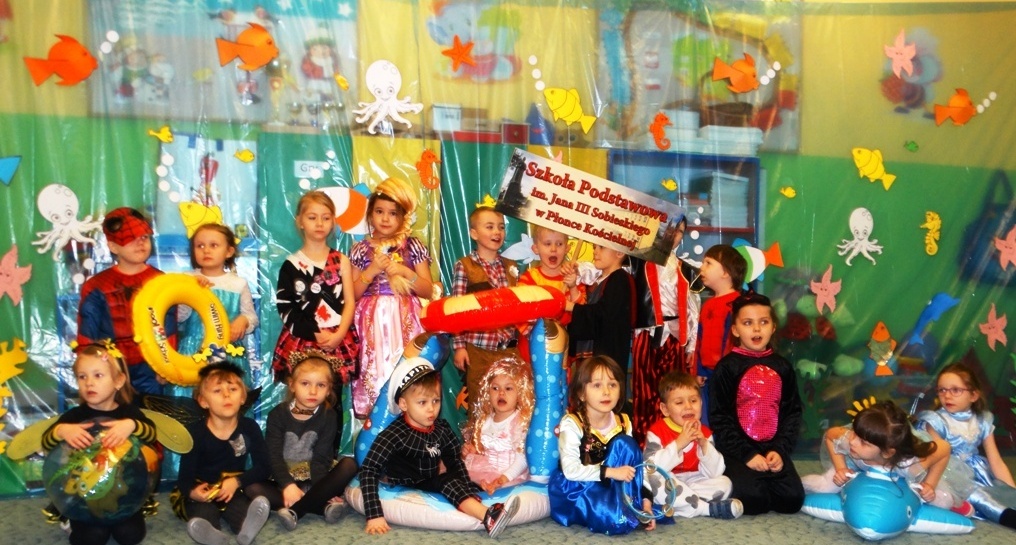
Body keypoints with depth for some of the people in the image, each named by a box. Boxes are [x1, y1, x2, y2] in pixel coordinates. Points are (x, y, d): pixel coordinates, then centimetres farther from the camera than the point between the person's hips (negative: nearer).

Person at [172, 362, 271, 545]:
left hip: (234, 490, 1)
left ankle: (246, 526, -65)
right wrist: (192, 492, -35)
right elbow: (185, 476, -12)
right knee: (203, 510, -34)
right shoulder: (195, 432, -9)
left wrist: (237, 482, -20)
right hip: (203, 492, -1)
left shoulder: (250, 427, -4)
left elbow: (264, 467, -4)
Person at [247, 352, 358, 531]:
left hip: (314, 480, 1)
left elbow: (321, 458, -12)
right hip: (284, 480, 0)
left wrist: (318, 491, -30)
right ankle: (323, 507, -35)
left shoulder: (328, 417, -3)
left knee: (349, 464, -25)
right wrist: (288, 485, -31)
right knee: (253, 487, -28)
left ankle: (294, 511, -35)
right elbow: (273, 455, -14)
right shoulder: (278, 414, -5)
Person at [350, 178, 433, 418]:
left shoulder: (413, 246, 7)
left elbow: (428, 291, 4)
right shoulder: (361, 249, 8)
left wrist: (404, 272, -9)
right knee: (374, 369, -6)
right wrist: (373, 270, -8)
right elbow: (353, 294, 4)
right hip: (372, 322, 1)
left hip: (405, 321, 0)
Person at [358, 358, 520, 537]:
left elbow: (455, 462, 8)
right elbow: (369, 470, -25)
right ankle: (487, 517, -42)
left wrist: (467, 494, -6)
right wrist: (374, 515, -33)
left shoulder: (442, 428, -3)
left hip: (432, 487, 7)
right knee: (447, 481, -27)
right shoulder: (394, 435, -20)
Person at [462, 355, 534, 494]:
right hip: (484, 470, 8)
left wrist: (505, 477, -27)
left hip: (511, 475, -8)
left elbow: (523, 457, -16)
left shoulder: (522, 421, -10)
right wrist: (468, 450, 4)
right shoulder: (485, 420, 13)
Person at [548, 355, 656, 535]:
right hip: (576, 490, -6)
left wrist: (646, 498, -12)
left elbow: (634, 466, 0)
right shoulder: (571, 424, -18)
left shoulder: (623, 424, -2)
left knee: (624, 444, -19)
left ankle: (626, 508, -14)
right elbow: (570, 470, -26)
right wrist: (610, 472, -32)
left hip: (613, 487, 6)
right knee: (618, 521, -35)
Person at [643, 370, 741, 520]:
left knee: (724, 483, -14)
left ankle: (677, 502, -21)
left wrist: (704, 444, -21)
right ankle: (708, 508, -28)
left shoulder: (704, 432, 3)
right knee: (655, 480, -35)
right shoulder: (657, 431, -8)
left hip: (692, 483, 4)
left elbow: (713, 473, -6)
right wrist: (678, 444, -29)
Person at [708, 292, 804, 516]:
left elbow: (792, 412, 8)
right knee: (753, 500, -26)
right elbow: (719, 418, -7)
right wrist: (747, 454, -13)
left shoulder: (782, 366, 8)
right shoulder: (727, 367, -4)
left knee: (792, 499, -15)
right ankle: (737, 480, 7)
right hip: (738, 450, -4)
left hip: (773, 449, 4)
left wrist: (780, 450, -6)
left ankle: (762, 481, 14)